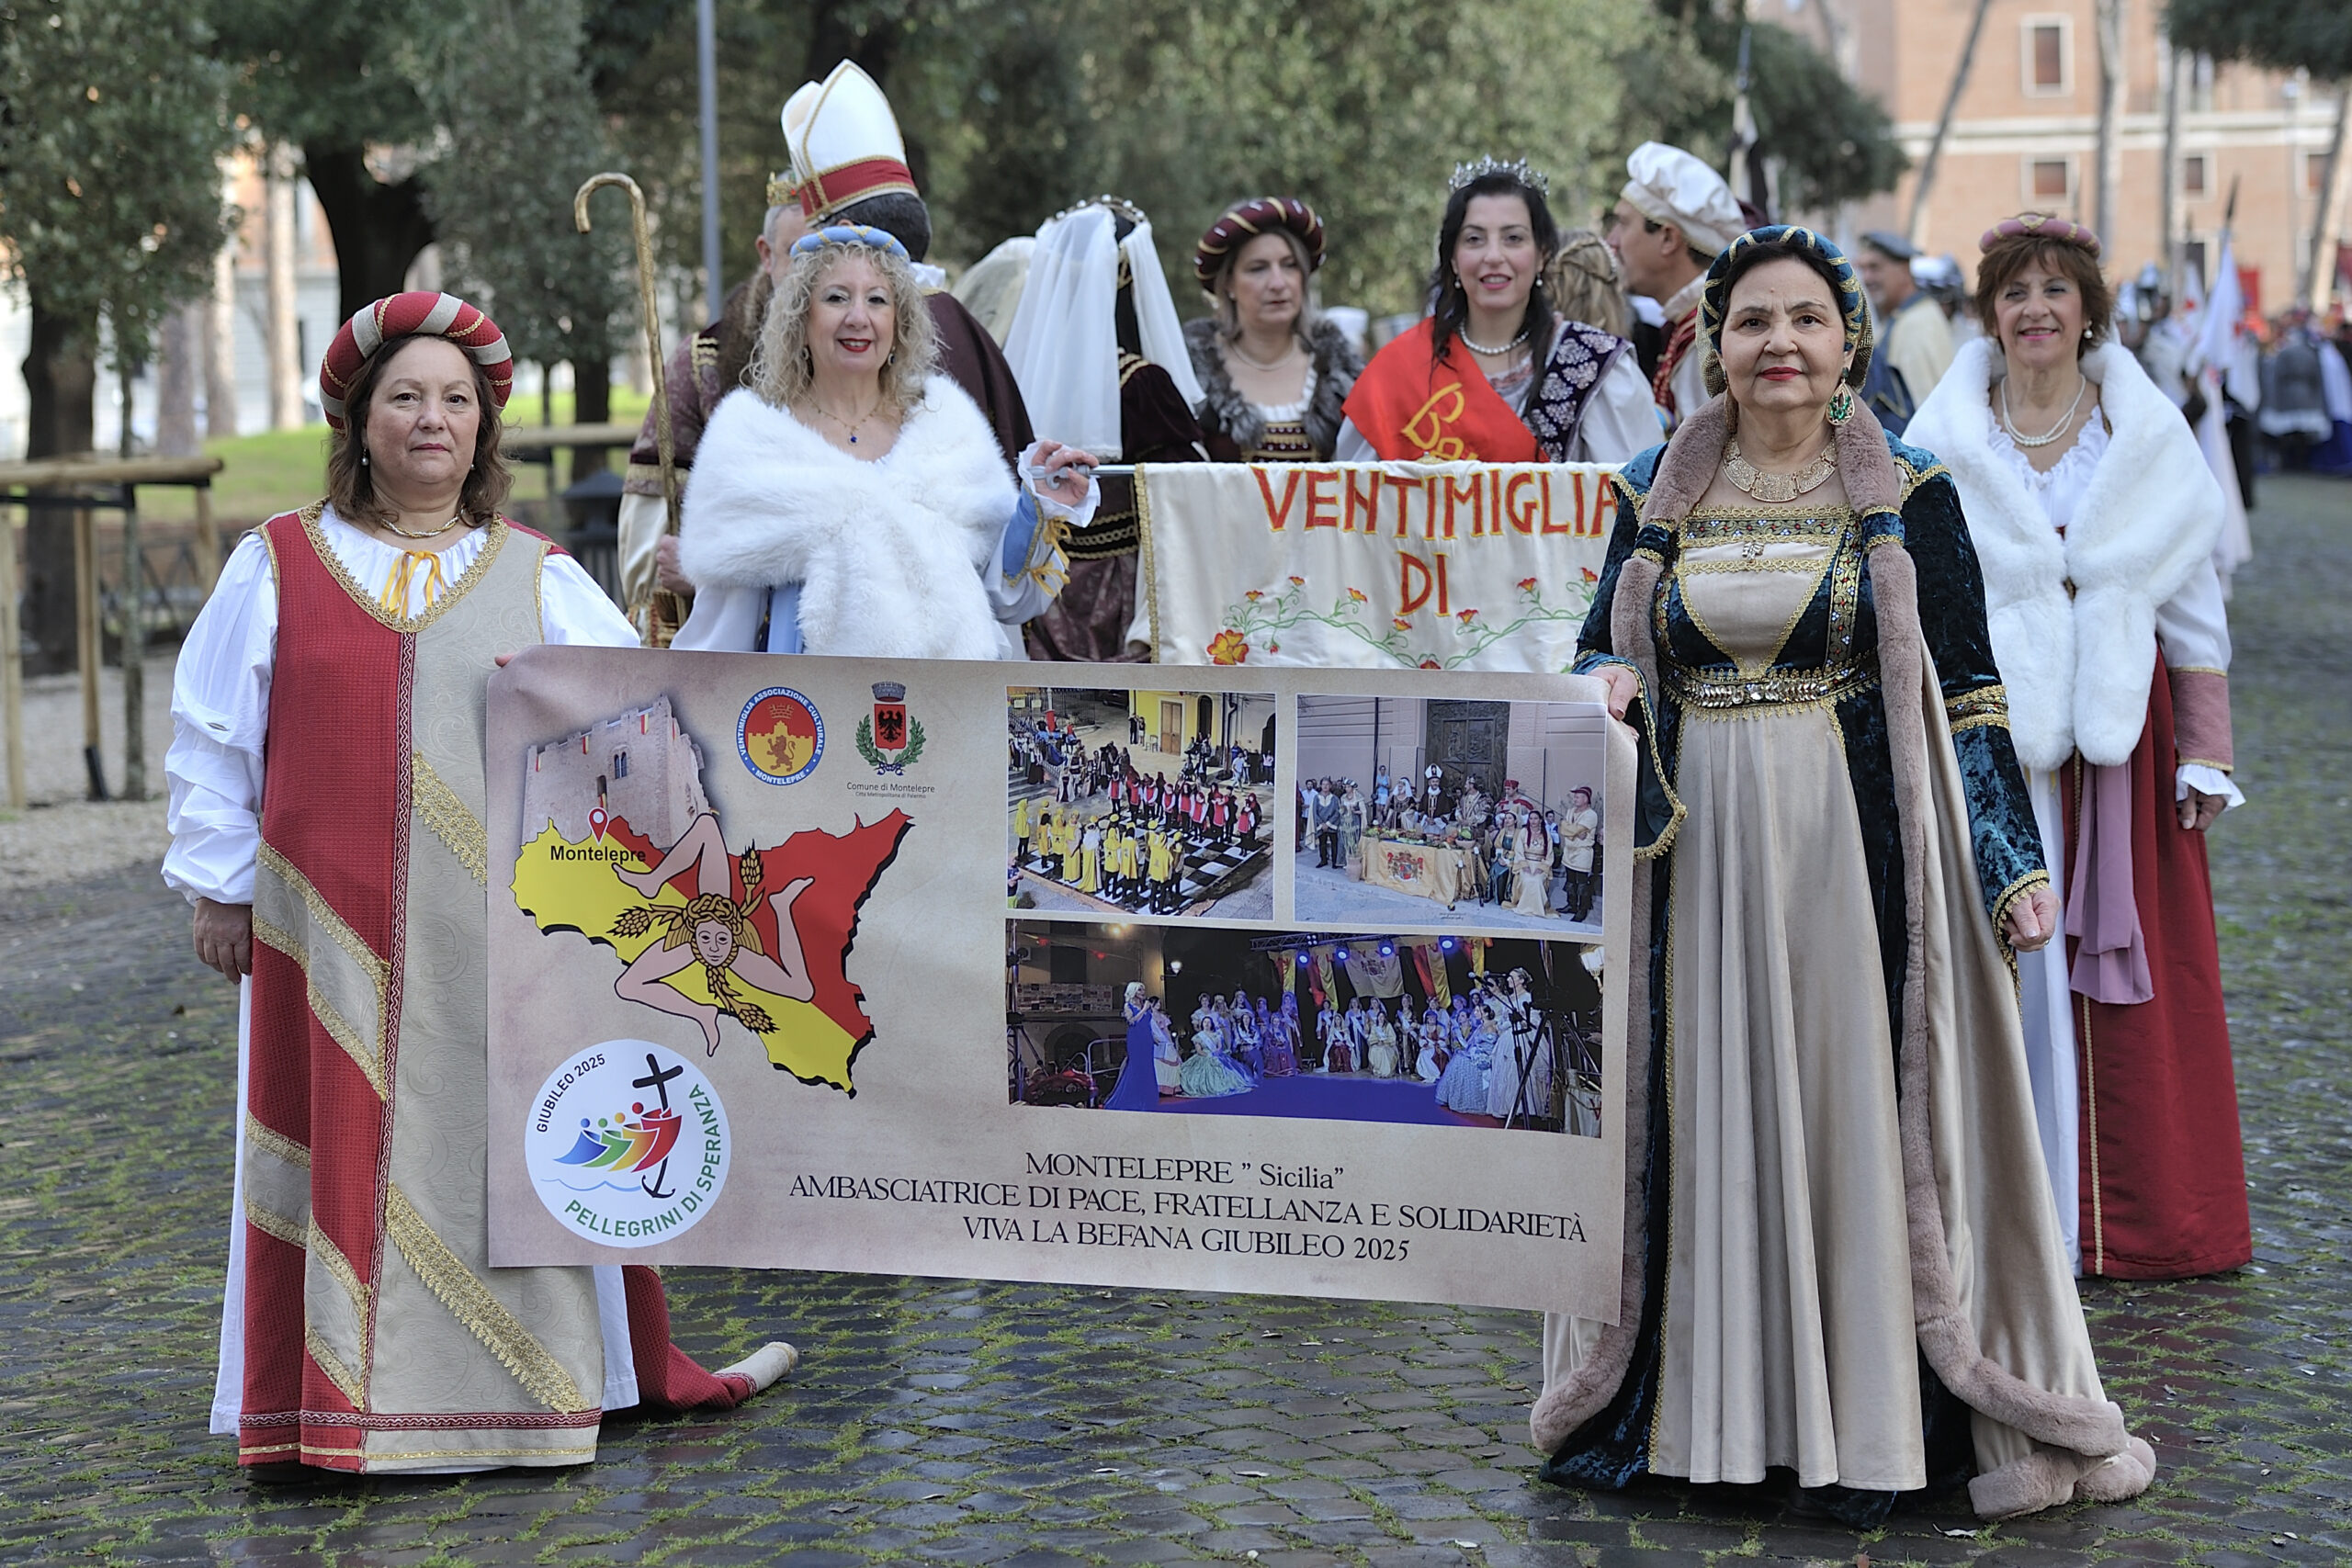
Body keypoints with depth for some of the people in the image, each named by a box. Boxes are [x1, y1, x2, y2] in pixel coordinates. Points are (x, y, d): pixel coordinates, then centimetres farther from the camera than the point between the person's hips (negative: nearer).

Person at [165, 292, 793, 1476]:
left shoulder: (538, 576, 11)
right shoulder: (277, 566, 8)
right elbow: (211, 735, 10)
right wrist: (219, 884, 6)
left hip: (500, 921, 1)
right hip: (334, 925, -1)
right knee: (346, 1144, 0)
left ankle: (530, 1382, 18)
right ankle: (332, 1407, 8)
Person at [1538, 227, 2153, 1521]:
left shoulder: (1907, 499, 1)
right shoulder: (1655, 495, 8)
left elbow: (1968, 690, 2)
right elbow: (1602, 653, 13)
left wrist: (2016, 861, -4)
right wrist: (1606, 691, -11)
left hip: (1856, 841, -2)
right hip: (1701, 846, 2)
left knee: (1859, 1105, -1)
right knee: (1710, 1114, 5)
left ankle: (1866, 1428, 7)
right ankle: (1716, 1401, 16)